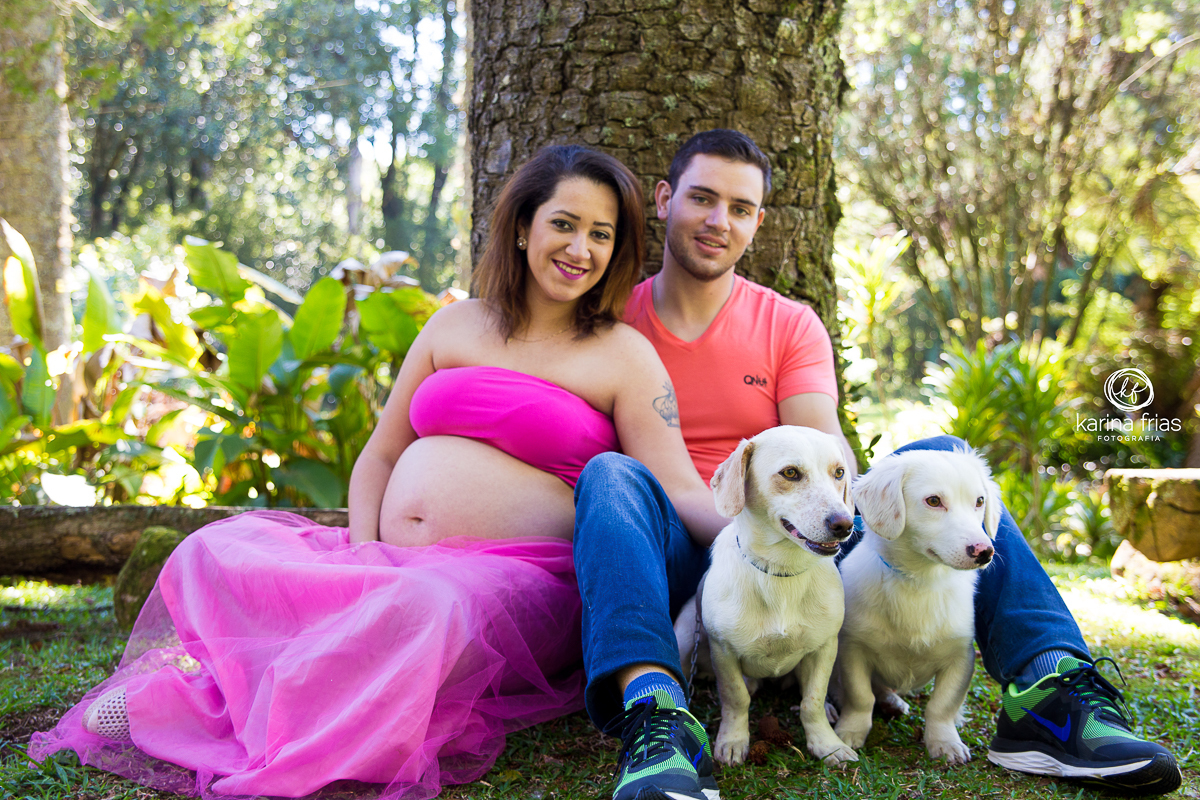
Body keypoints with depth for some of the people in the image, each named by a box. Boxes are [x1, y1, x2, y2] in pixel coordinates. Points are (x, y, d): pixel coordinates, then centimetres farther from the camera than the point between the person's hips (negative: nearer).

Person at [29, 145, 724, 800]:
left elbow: (678, 492, -4)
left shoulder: (623, 354, 5)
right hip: (387, 564, 5)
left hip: (515, 578, -4)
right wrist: (363, 554, 1)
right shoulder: (456, 326, 17)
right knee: (214, 550, -16)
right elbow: (380, 456, 19)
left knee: (424, 606, -39)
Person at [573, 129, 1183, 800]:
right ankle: (656, 713, -55)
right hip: (674, 563, -2)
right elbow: (579, 447, -2)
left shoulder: (791, 326, 12)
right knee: (611, 474, -33)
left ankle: (1047, 687, -33)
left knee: (940, 456, -15)